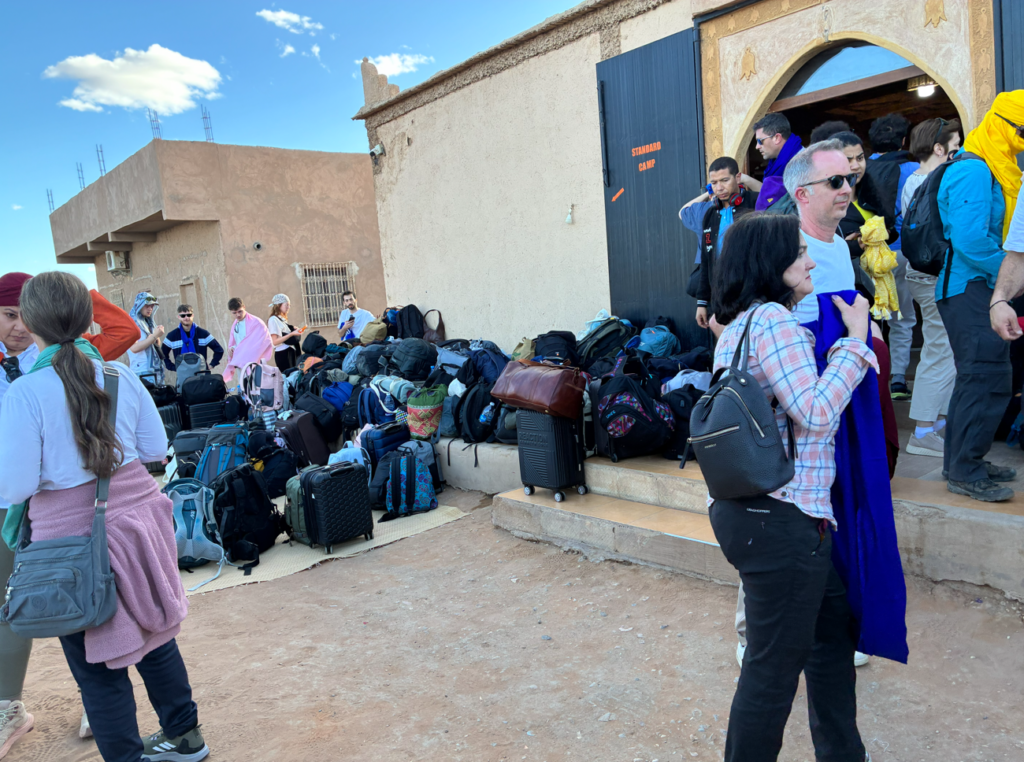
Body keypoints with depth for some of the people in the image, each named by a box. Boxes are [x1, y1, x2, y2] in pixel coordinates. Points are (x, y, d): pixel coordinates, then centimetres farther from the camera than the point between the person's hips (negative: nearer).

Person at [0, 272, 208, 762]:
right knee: (152, 633, 22)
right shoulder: (121, 377, -3)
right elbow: (156, 449, 5)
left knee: (97, 665, 13)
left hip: (72, 536, -4)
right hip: (135, 515, 5)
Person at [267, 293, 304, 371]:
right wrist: (292, 334, -21)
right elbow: (274, 341, -16)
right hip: (282, 353, -9)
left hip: (291, 352, 9)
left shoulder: (283, 319, 18)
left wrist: (295, 330, 7)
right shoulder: (273, 320, -8)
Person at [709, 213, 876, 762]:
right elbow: (816, 413, -21)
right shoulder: (774, 319, -17)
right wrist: (856, 339, -11)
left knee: (835, 623, 25)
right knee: (775, 665, 3)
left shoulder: (737, 325, 15)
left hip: (744, 506, 11)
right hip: (780, 516, -11)